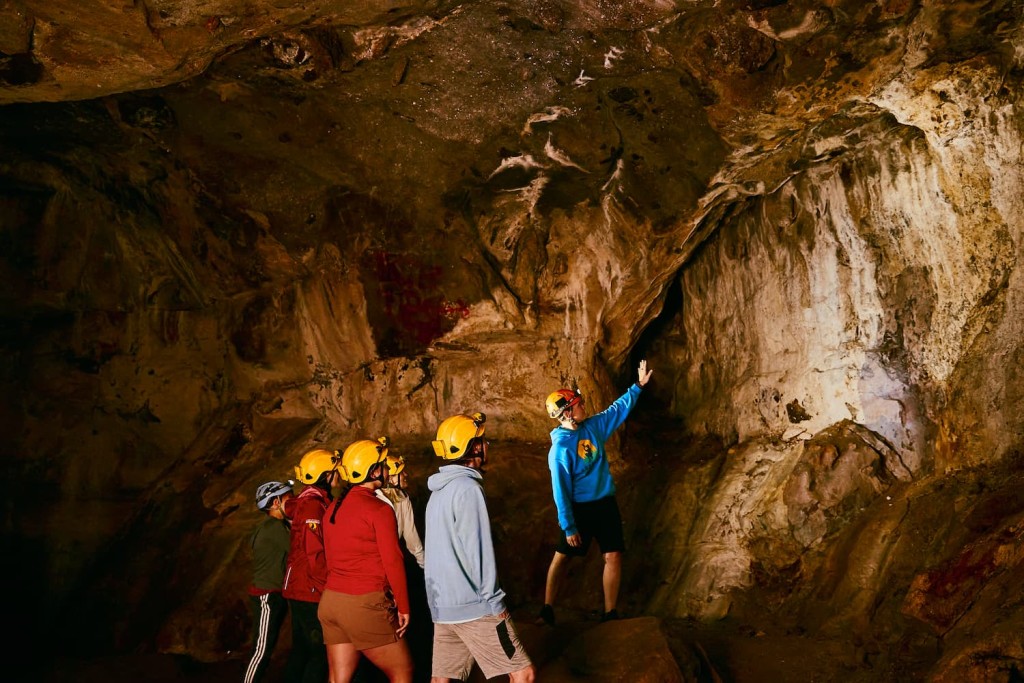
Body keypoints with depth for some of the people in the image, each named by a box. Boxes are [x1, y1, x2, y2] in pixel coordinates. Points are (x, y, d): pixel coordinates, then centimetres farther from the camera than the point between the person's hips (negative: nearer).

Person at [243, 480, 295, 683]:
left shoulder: (275, 524, 13)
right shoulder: (274, 525, -18)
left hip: (275, 594, 10)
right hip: (268, 595, -10)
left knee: (267, 648, 14)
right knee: (262, 649, -6)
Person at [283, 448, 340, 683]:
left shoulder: (307, 500, 10)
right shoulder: (313, 504, -18)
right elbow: (315, 554, -22)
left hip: (298, 589, 10)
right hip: (311, 592, -10)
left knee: (301, 649, 16)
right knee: (321, 654, -5)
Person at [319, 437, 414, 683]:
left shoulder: (334, 507, 11)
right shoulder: (379, 508, -11)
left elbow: (331, 557, 14)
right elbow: (392, 562, -12)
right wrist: (403, 606, -4)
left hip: (331, 599, 8)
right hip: (366, 604, -7)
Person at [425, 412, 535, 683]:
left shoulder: (439, 490, 13)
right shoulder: (467, 488, -15)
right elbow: (477, 550, -17)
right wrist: (494, 604, -11)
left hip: (441, 604, 9)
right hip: (472, 605, -9)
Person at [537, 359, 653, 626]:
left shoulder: (593, 426, 0)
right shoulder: (559, 448, -18)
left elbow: (618, 409, 15)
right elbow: (561, 491, -17)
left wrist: (638, 386, 12)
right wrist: (568, 527, -16)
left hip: (606, 503, 5)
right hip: (579, 509, -5)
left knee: (613, 556, 1)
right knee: (561, 556, 5)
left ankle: (610, 614, 11)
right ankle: (547, 611, 18)